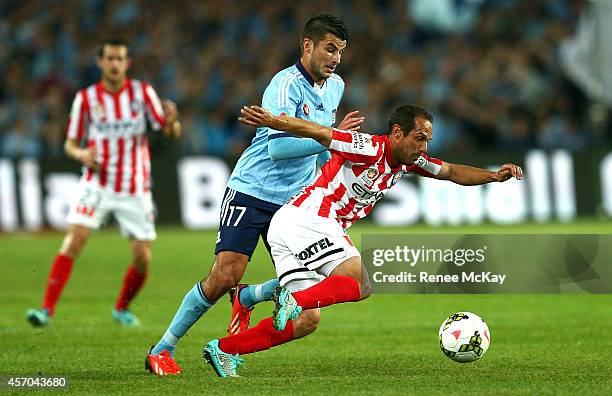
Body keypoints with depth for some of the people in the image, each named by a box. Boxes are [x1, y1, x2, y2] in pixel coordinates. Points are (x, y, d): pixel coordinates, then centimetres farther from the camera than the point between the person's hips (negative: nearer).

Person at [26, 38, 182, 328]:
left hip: (135, 189, 1)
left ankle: (122, 309, 26)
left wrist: (171, 121, -29)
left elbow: (172, 133, -5)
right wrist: (82, 154, -17)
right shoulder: (86, 98, 0)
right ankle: (47, 309, -23)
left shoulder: (143, 92, -1)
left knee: (142, 259, -1)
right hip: (97, 183, -1)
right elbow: (70, 143, 7)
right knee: (74, 240, -20)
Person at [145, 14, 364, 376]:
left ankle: (246, 299, 24)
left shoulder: (336, 86, 8)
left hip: (294, 201, 7)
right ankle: (162, 349, 0)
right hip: (252, 192, -7)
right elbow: (278, 147, -29)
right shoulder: (286, 85, -18)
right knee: (225, 276, -14)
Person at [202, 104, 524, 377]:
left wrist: (495, 175, 8)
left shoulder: (409, 161, 12)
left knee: (304, 321, 5)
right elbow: (317, 132, -23)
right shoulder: (370, 148, -15)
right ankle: (294, 299, -33)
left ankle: (224, 349, 4)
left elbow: (452, 172, 21)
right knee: (359, 283, -21)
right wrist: (269, 121, -34)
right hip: (307, 219, -9)